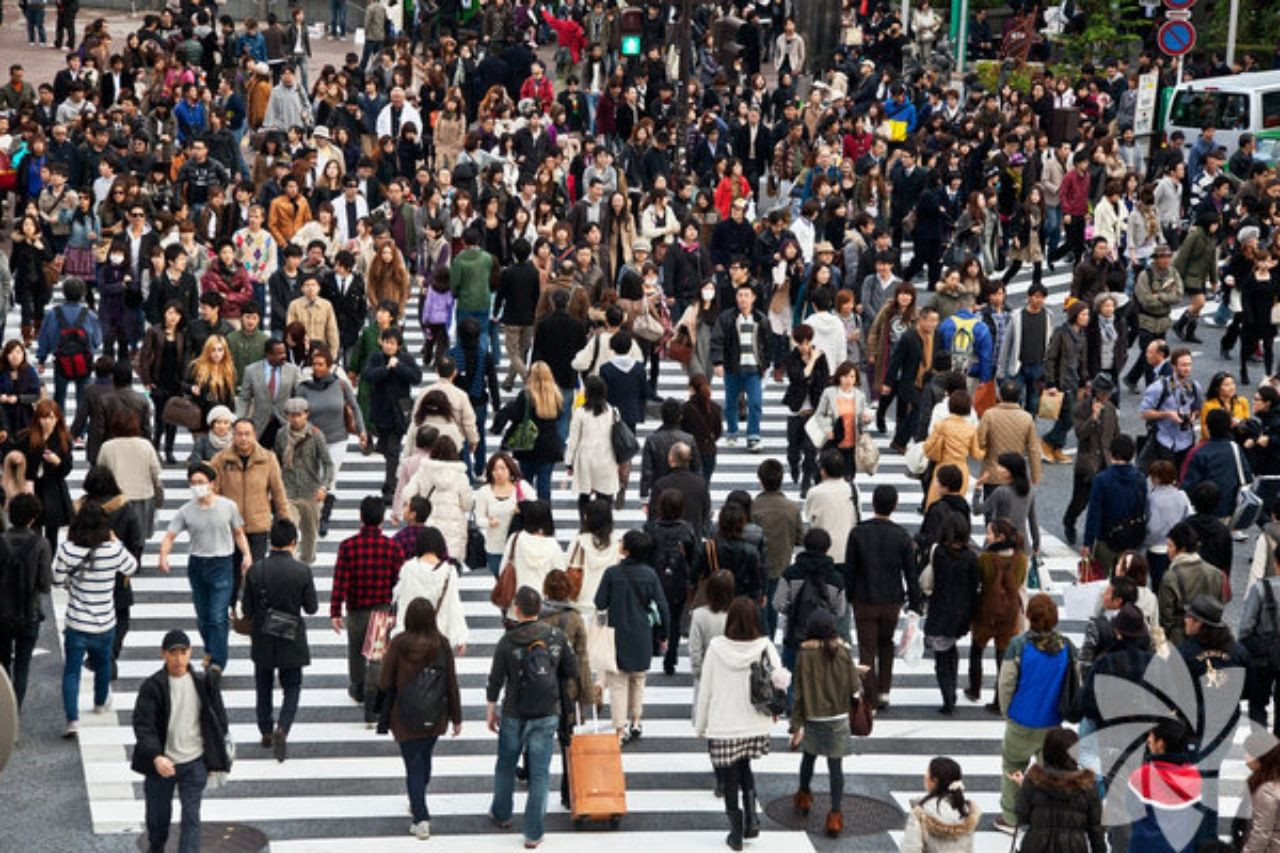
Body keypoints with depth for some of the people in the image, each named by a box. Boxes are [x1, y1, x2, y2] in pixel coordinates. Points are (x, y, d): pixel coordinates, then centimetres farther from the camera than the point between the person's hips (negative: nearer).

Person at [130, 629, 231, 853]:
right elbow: (142, 725, -17)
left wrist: (215, 759, 8)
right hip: (161, 764, 0)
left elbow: (219, 719, 7)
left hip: (194, 762, 0)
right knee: (158, 816, 16)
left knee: (191, 817, -7)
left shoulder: (204, 683, -3)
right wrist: (156, 757, -32)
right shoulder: (152, 687, -10)